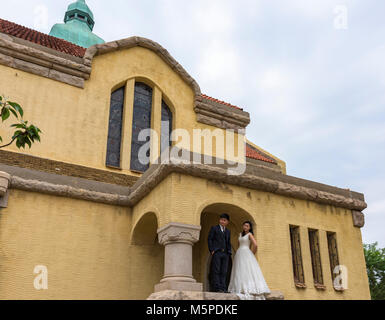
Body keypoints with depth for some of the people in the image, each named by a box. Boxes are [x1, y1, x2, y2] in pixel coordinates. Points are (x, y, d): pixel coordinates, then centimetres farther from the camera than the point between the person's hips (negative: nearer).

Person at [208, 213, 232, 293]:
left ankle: (223, 288, 3)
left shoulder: (228, 231, 22)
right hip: (216, 252, -4)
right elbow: (209, 239, 2)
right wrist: (211, 250, -8)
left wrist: (229, 252, 9)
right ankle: (217, 288, -7)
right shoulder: (214, 228, 8)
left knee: (224, 272, 1)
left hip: (225, 254, 5)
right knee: (216, 271, -7)